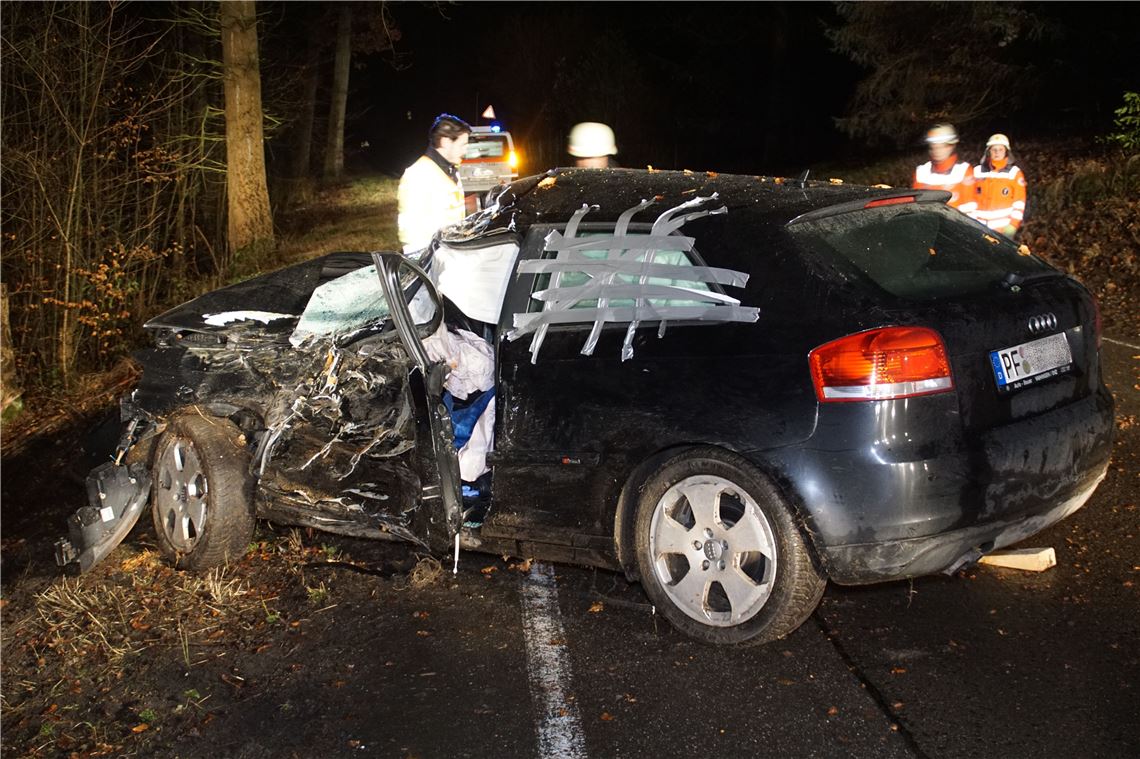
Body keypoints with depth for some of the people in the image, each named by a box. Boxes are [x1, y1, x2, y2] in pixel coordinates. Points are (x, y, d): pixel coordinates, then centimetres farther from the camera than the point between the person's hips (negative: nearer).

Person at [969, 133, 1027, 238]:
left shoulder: (1015, 173, 4)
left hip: (1004, 229, -2)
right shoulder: (977, 172, 10)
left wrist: (1013, 225, -7)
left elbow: (1019, 203, 1)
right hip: (979, 228, 2)